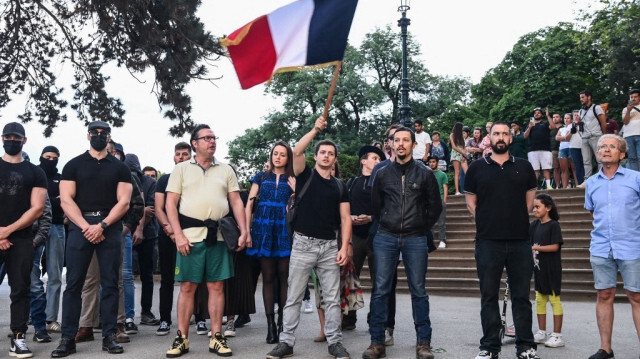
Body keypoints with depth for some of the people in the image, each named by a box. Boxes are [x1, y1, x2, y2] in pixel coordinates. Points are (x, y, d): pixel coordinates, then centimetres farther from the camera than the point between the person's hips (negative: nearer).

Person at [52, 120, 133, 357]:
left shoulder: (119, 168, 11)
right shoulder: (73, 165, 10)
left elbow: (123, 202, 2)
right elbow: (66, 200, 1)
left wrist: (102, 225, -11)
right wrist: (86, 227, -11)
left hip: (110, 228, 0)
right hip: (80, 226, 0)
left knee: (110, 283, 1)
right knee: (73, 283, -1)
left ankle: (109, 336, 7)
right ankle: (68, 338, 6)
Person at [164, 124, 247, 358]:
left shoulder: (226, 170, 12)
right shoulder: (181, 169, 7)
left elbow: (236, 202, 10)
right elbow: (170, 204, 2)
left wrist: (243, 231, -1)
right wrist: (178, 235, -8)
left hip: (218, 235, 2)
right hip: (190, 236, -1)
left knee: (216, 286, 5)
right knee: (187, 287, 3)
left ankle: (216, 338, 14)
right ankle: (182, 338, 14)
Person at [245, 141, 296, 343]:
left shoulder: (293, 180, 9)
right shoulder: (261, 177, 11)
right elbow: (249, 205, 6)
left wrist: (296, 191, -11)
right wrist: (247, 231, -2)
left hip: (285, 231, -1)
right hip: (264, 230, 1)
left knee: (284, 277, 1)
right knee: (268, 277, 3)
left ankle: (282, 322, 9)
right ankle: (270, 323, 8)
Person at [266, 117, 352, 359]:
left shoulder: (339, 186, 10)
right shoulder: (305, 175, 4)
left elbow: (345, 219, 6)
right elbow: (297, 152, -15)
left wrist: (344, 246, -4)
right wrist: (315, 129, -16)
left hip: (330, 246, 2)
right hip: (303, 243, -2)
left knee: (332, 298, 7)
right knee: (294, 297, 3)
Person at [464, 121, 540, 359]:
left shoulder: (524, 166, 9)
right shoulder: (477, 167, 6)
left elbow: (530, 198, 16)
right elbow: (470, 200, 9)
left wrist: (518, 220, 6)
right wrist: (486, 222, 1)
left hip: (520, 241, 1)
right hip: (487, 242, -1)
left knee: (521, 295, 7)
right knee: (489, 296, 6)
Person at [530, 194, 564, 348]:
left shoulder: (554, 225, -11)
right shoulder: (535, 224, 9)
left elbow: (555, 246, -18)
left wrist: (536, 248, -23)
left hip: (551, 268, -7)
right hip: (538, 267, 7)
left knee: (554, 299, -1)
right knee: (540, 299, 12)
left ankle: (557, 335, 6)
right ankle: (542, 333, 22)